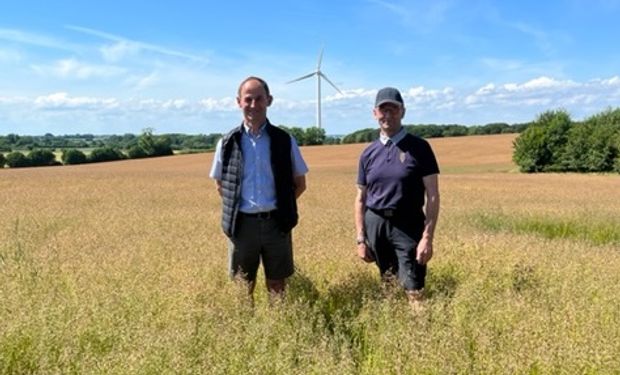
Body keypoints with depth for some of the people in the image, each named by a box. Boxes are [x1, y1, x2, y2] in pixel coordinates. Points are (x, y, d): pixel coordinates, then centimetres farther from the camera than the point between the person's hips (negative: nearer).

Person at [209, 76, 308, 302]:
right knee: (243, 288, 11)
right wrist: (235, 207, 4)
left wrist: (280, 205, 3)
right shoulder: (228, 143, 1)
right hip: (243, 224, 1)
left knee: (278, 287, 11)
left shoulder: (285, 140, 0)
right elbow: (220, 185, 14)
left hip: (275, 223, 0)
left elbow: (300, 184, 9)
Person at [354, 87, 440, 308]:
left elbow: (432, 196, -6)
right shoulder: (369, 153, 8)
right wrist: (361, 239, 5)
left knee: (413, 291, -7)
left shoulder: (419, 148, -3)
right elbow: (361, 199, 11)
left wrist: (427, 238, -13)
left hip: (408, 227, -4)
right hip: (375, 226, 4)